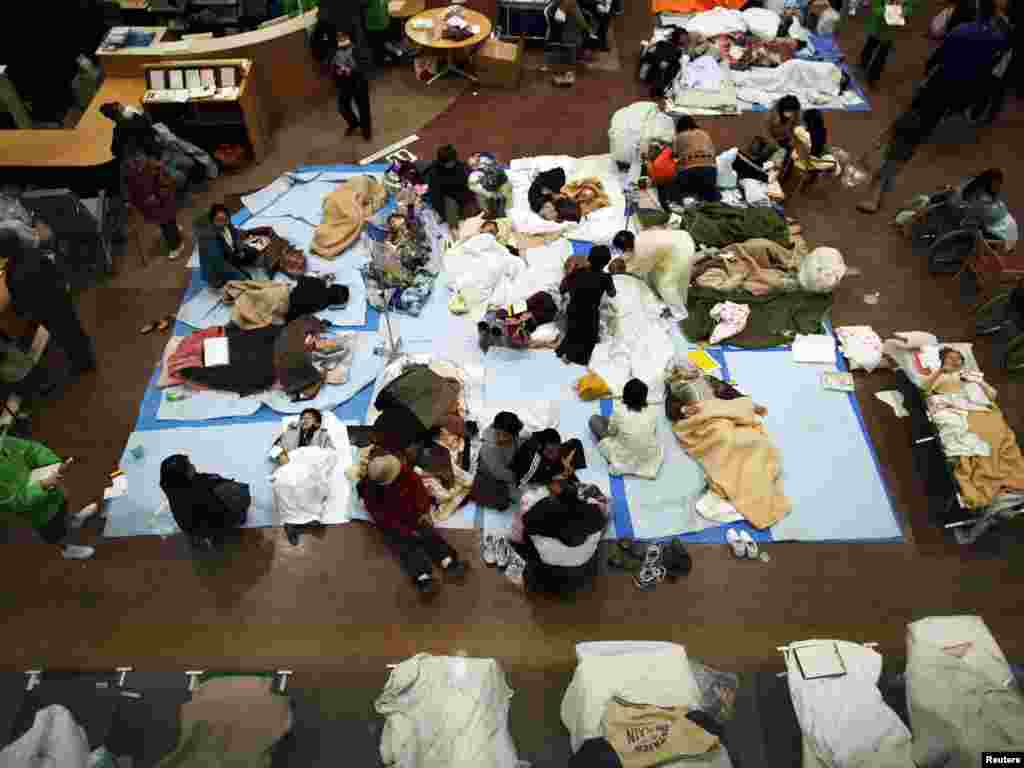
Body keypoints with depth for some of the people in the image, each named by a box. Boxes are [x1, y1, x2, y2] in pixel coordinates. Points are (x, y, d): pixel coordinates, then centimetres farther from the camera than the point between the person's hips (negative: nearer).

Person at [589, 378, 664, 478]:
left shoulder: (619, 411, -21)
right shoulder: (652, 412, -14)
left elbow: (611, 432, -3)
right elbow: (654, 433, 4)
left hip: (624, 459, -4)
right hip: (649, 459, 4)